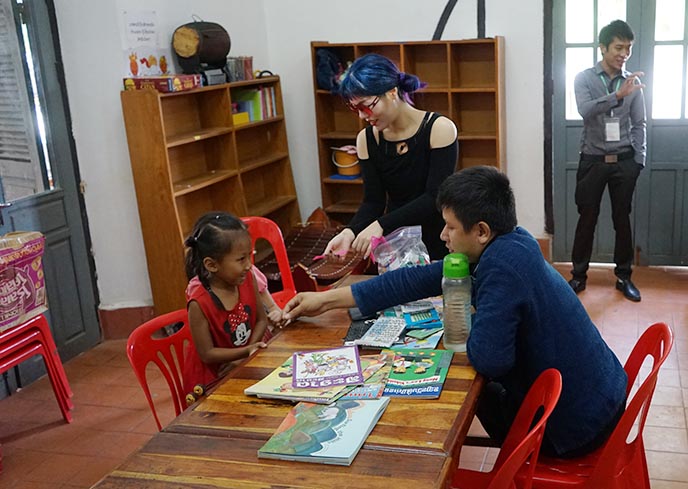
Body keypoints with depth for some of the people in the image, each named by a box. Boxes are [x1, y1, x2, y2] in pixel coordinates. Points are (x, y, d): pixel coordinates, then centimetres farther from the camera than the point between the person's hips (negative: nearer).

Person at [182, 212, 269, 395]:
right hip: (210, 378, -5)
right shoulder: (199, 303, -25)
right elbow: (207, 354, -18)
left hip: (245, 368, 5)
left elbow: (261, 319, 1)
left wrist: (252, 348, -15)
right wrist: (247, 351, -23)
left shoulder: (248, 279, -10)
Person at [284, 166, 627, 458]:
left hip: (579, 423, -7)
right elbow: (420, 279, 1)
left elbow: (488, 359, -34)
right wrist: (327, 299, 3)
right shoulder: (506, 244, -3)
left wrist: (468, 324, -10)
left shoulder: (503, 265, -30)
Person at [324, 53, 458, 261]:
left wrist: (381, 225, -25)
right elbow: (373, 201, -1)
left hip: (439, 243, -3)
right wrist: (351, 231, -20)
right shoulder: (367, 139, 0)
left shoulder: (439, 129, -11)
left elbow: (434, 198, -17)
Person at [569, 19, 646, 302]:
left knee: (622, 219, 7)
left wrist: (639, 159, -1)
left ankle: (623, 276, 19)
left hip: (624, 161, 2)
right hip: (593, 160, -2)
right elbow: (585, 110, -21)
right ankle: (579, 275, 15)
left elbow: (639, 124, 8)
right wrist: (617, 95, -34)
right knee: (587, 218, 4)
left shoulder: (633, 82, 5)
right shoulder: (584, 78, -2)